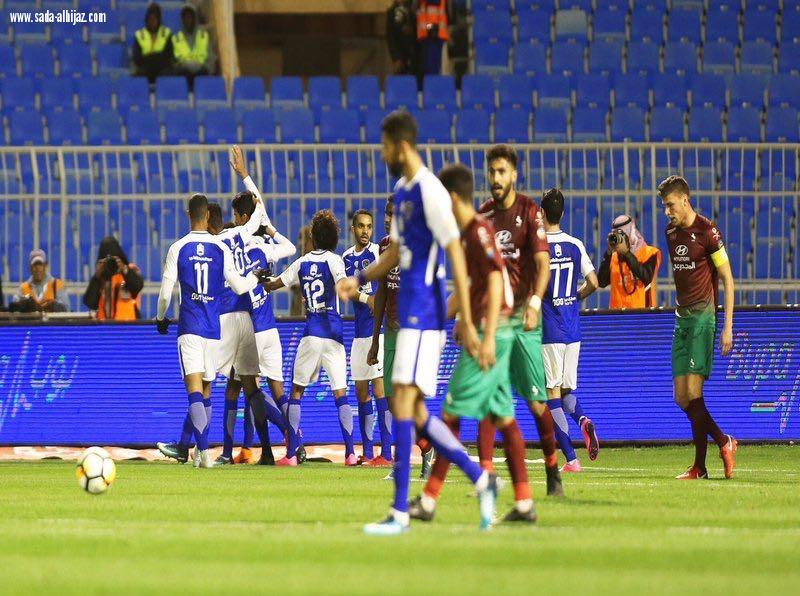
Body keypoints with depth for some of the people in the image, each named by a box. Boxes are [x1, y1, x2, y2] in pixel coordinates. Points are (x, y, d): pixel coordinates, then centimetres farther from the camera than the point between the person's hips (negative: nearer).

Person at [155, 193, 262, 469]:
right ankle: (201, 451, 20)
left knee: (194, 389, -11)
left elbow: (166, 292, -1)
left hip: (189, 327, -3)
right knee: (206, 389, 15)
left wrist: (161, 318, 17)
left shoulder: (178, 248, -3)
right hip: (213, 327, 3)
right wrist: (255, 277, 26)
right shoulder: (221, 248, 1)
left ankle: (204, 451, -26)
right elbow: (238, 286, 5)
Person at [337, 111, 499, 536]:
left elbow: (455, 254, -16)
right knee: (414, 412, 9)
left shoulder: (430, 192, -14)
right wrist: (361, 280, 14)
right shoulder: (402, 190, 15)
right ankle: (481, 480, 18)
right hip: (410, 311, 10)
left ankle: (400, 512, -13)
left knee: (403, 401, -12)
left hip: (424, 312, -10)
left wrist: (467, 322, -18)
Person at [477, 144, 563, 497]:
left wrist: (534, 303, -25)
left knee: (536, 401, -2)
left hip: (522, 318, -4)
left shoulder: (530, 212, -3)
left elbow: (542, 263, -11)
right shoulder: (482, 216, 11)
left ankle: (553, 470, 15)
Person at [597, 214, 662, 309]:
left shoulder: (650, 253, 3)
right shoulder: (613, 256, 13)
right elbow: (602, 282, 2)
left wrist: (626, 252, -13)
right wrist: (609, 252, -4)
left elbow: (646, 278, -14)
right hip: (617, 311, 3)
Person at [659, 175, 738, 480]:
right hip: (682, 317, 8)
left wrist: (728, 327, -12)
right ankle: (724, 443, 15)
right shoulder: (671, 232, 14)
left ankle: (700, 464, -5)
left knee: (692, 392, -14)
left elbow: (727, 279, -8)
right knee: (681, 398, 3)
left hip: (703, 317, -8)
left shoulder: (707, 231, -9)